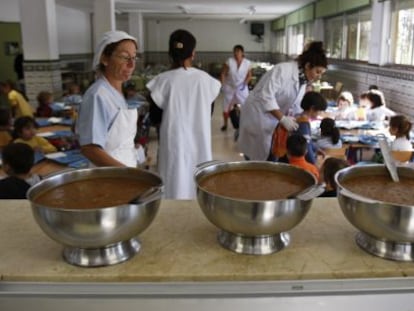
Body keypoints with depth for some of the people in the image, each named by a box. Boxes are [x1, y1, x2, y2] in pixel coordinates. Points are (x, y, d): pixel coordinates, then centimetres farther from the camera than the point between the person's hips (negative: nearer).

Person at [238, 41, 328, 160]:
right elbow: (266, 96, -30)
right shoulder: (283, 70, -23)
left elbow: (296, 107, 10)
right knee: (259, 156, -4)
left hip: (273, 119, 8)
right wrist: (283, 118, -35)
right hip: (257, 114, -8)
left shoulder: (303, 81, 5)